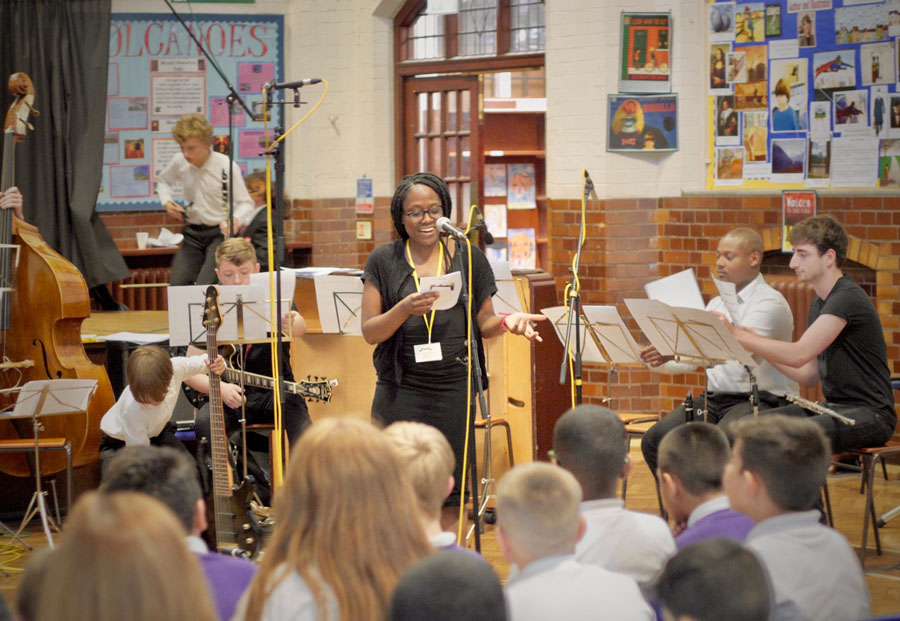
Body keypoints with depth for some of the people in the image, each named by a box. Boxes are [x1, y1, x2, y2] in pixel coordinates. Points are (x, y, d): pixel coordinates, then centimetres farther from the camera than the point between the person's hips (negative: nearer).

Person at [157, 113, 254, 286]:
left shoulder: (226, 166, -16)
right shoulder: (179, 162, -3)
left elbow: (246, 203, -8)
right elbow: (163, 181, 20)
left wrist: (235, 220, -30)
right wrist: (167, 202, 0)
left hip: (221, 233, -5)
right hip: (193, 233, 5)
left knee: (205, 285, -24)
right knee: (177, 284, -10)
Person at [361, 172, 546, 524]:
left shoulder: (468, 258, 8)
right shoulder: (384, 262, 4)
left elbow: (483, 324, 12)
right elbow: (370, 332, -1)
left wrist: (507, 321, -10)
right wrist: (405, 309, -19)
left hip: (454, 388, 1)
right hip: (401, 392, -1)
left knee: (449, 498, 1)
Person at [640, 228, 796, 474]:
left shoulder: (770, 302, -9)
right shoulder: (717, 304, 20)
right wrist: (646, 358, -2)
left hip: (761, 400, -8)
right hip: (715, 398, 8)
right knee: (654, 440, -10)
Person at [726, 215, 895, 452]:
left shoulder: (848, 298, -16)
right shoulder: (819, 303, 16)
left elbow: (798, 355, -24)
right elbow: (809, 376, 15)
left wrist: (737, 335, -19)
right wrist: (755, 342, 6)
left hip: (870, 414, -9)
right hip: (833, 406, 9)